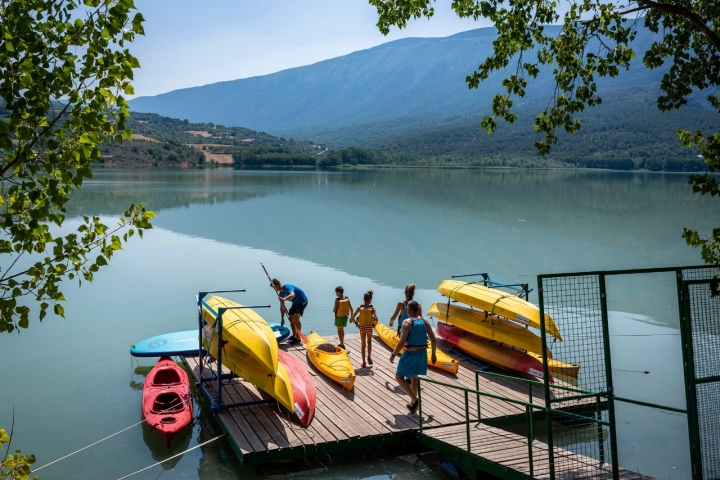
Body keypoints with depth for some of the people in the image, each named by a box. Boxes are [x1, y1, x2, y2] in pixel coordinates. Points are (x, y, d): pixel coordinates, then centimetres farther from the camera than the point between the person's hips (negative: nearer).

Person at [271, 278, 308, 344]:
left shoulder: (287, 287, -26)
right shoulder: (280, 293, -1)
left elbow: (293, 295, -47)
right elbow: (282, 306, 7)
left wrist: (284, 299, -63)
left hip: (302, 301, -9)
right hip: (295, 302, 9)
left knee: (295, 318, -20)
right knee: (290, 318, 10)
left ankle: (298, 338, -16)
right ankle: (294, 336, 24)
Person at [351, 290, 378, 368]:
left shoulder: (360, 308, -7)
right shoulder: (372, 308, -11)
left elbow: (352, 318, -10)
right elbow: (376, 319, -22)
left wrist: (356, 324, 3)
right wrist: (374, 324, -3)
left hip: (362, 327, 1)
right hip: (369, 328, -1)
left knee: (363, 344, 13)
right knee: (369, 342, 26)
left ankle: (363, 362, 13)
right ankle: (369, 356, 6)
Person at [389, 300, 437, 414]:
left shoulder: (407, 322, -17)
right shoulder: (425, 321, 0)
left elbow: (402, 341, -24)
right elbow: (433, 339, 2)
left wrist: (393, 354, -13)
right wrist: (433, 354, 14)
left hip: (410, 354, -6)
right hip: (422, 353, 6)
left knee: (399, 377, 9)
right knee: (414, 377, 23)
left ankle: (414, 399, -5)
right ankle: (413, 404, 31)